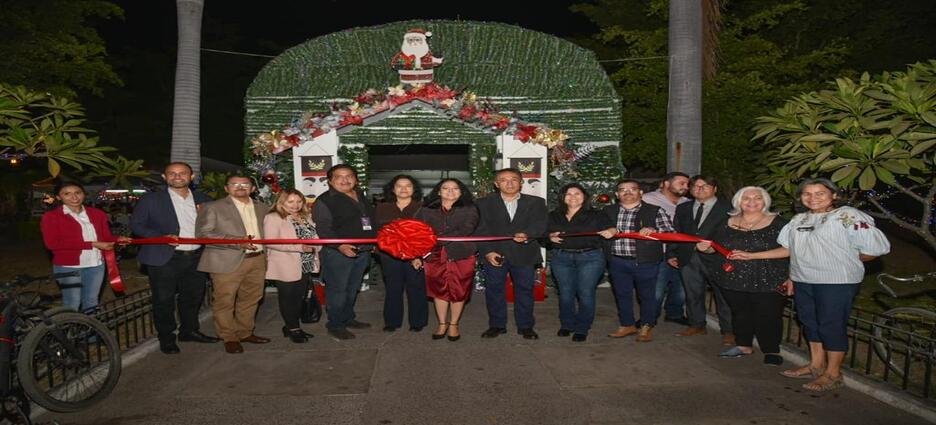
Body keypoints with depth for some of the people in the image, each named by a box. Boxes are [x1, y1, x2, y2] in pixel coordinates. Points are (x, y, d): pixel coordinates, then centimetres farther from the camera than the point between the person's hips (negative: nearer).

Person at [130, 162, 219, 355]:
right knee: (164, 300, 4)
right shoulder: (151, 200, -1)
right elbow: (136, 224, -2)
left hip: (196, 258, 4)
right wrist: (161, 236, -16)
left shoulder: (203, 200, 8)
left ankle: (189, 331, 34)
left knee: (193, 297, 16)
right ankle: (166, 338, 21)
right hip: (164, 259, -3)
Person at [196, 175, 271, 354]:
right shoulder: (212, 207, -1)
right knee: (225, 301, 0)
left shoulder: (262, 208, 15)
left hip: (257, 260, 5)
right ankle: (229, 338, 15)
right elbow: (202, 234, -9)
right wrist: (237, 241, -19)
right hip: (228, 262, -5)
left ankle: (245, 333, 28)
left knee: (251, 299, 12)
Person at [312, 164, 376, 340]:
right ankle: (335, 325, 11)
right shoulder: (325, 201, -10)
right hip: (338, 253, -7)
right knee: (337, 290, -1)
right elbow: (323, 229, -18)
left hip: (362, 251, 7)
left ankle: (348, 318, 32)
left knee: (353, 288, 17)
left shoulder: (361, 197, 15)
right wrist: (340, 245, -29)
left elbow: (370, 221, 25)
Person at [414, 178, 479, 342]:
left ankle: (454, 325, 22)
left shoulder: (469, 210, 2)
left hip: (461, 256, -1)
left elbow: (464, 230, -13)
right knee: (439, 291, 6)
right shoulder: (426, 211, 9)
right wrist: (415, 255, -3)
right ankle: (442, 324, 23)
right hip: (434, 256, 2)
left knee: (458, 291, 4)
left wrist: (437, 239, -22)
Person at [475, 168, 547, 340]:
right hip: (494, 254, 0)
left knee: (525, 290, 6)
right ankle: (496, 325, 19)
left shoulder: (536, 202, 7)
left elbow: (540, 225, -5)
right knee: (494, 290, 5)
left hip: (524, 254, 0)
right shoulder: (484, 203, 6)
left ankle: (525, 326, 19)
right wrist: (487, 251, -11)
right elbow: (481, 230, 1)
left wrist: (527, 234, -25)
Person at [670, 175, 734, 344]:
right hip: (688, 259, 4)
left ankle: (728, 331, 14)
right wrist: (671, 253, 6)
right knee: (693, 294, 12)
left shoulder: (727, 208, -2)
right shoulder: (682, 208, 14)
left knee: (723, 295, 2)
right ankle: (697, 325, 27)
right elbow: (675, 233, 14)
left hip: (716, 259, -4)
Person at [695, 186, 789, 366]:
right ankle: (744, 346, 31)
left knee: (767, 317, 1)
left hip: (768, 282, -3)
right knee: (740, 314, 14)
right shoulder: (728, 223, 7)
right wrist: (705, 248, -9)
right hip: (734, 280, 4)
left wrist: (790, 278, -11)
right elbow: (715, 248, 13)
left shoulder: (777, 223, -2)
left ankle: (772, 351, 20)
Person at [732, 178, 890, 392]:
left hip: (836, 281, -7)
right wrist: (751, 256, 8)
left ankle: (833, 374, 15)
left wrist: (847, 262, -1)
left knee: (832, 325, 1)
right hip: (803, 280, 7)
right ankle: (816, 365, 31)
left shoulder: (848, 216, -11)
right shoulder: (799, 220, 11)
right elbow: (788, 248, 14)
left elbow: (877, 247, -13)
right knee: (810, 322, 15)